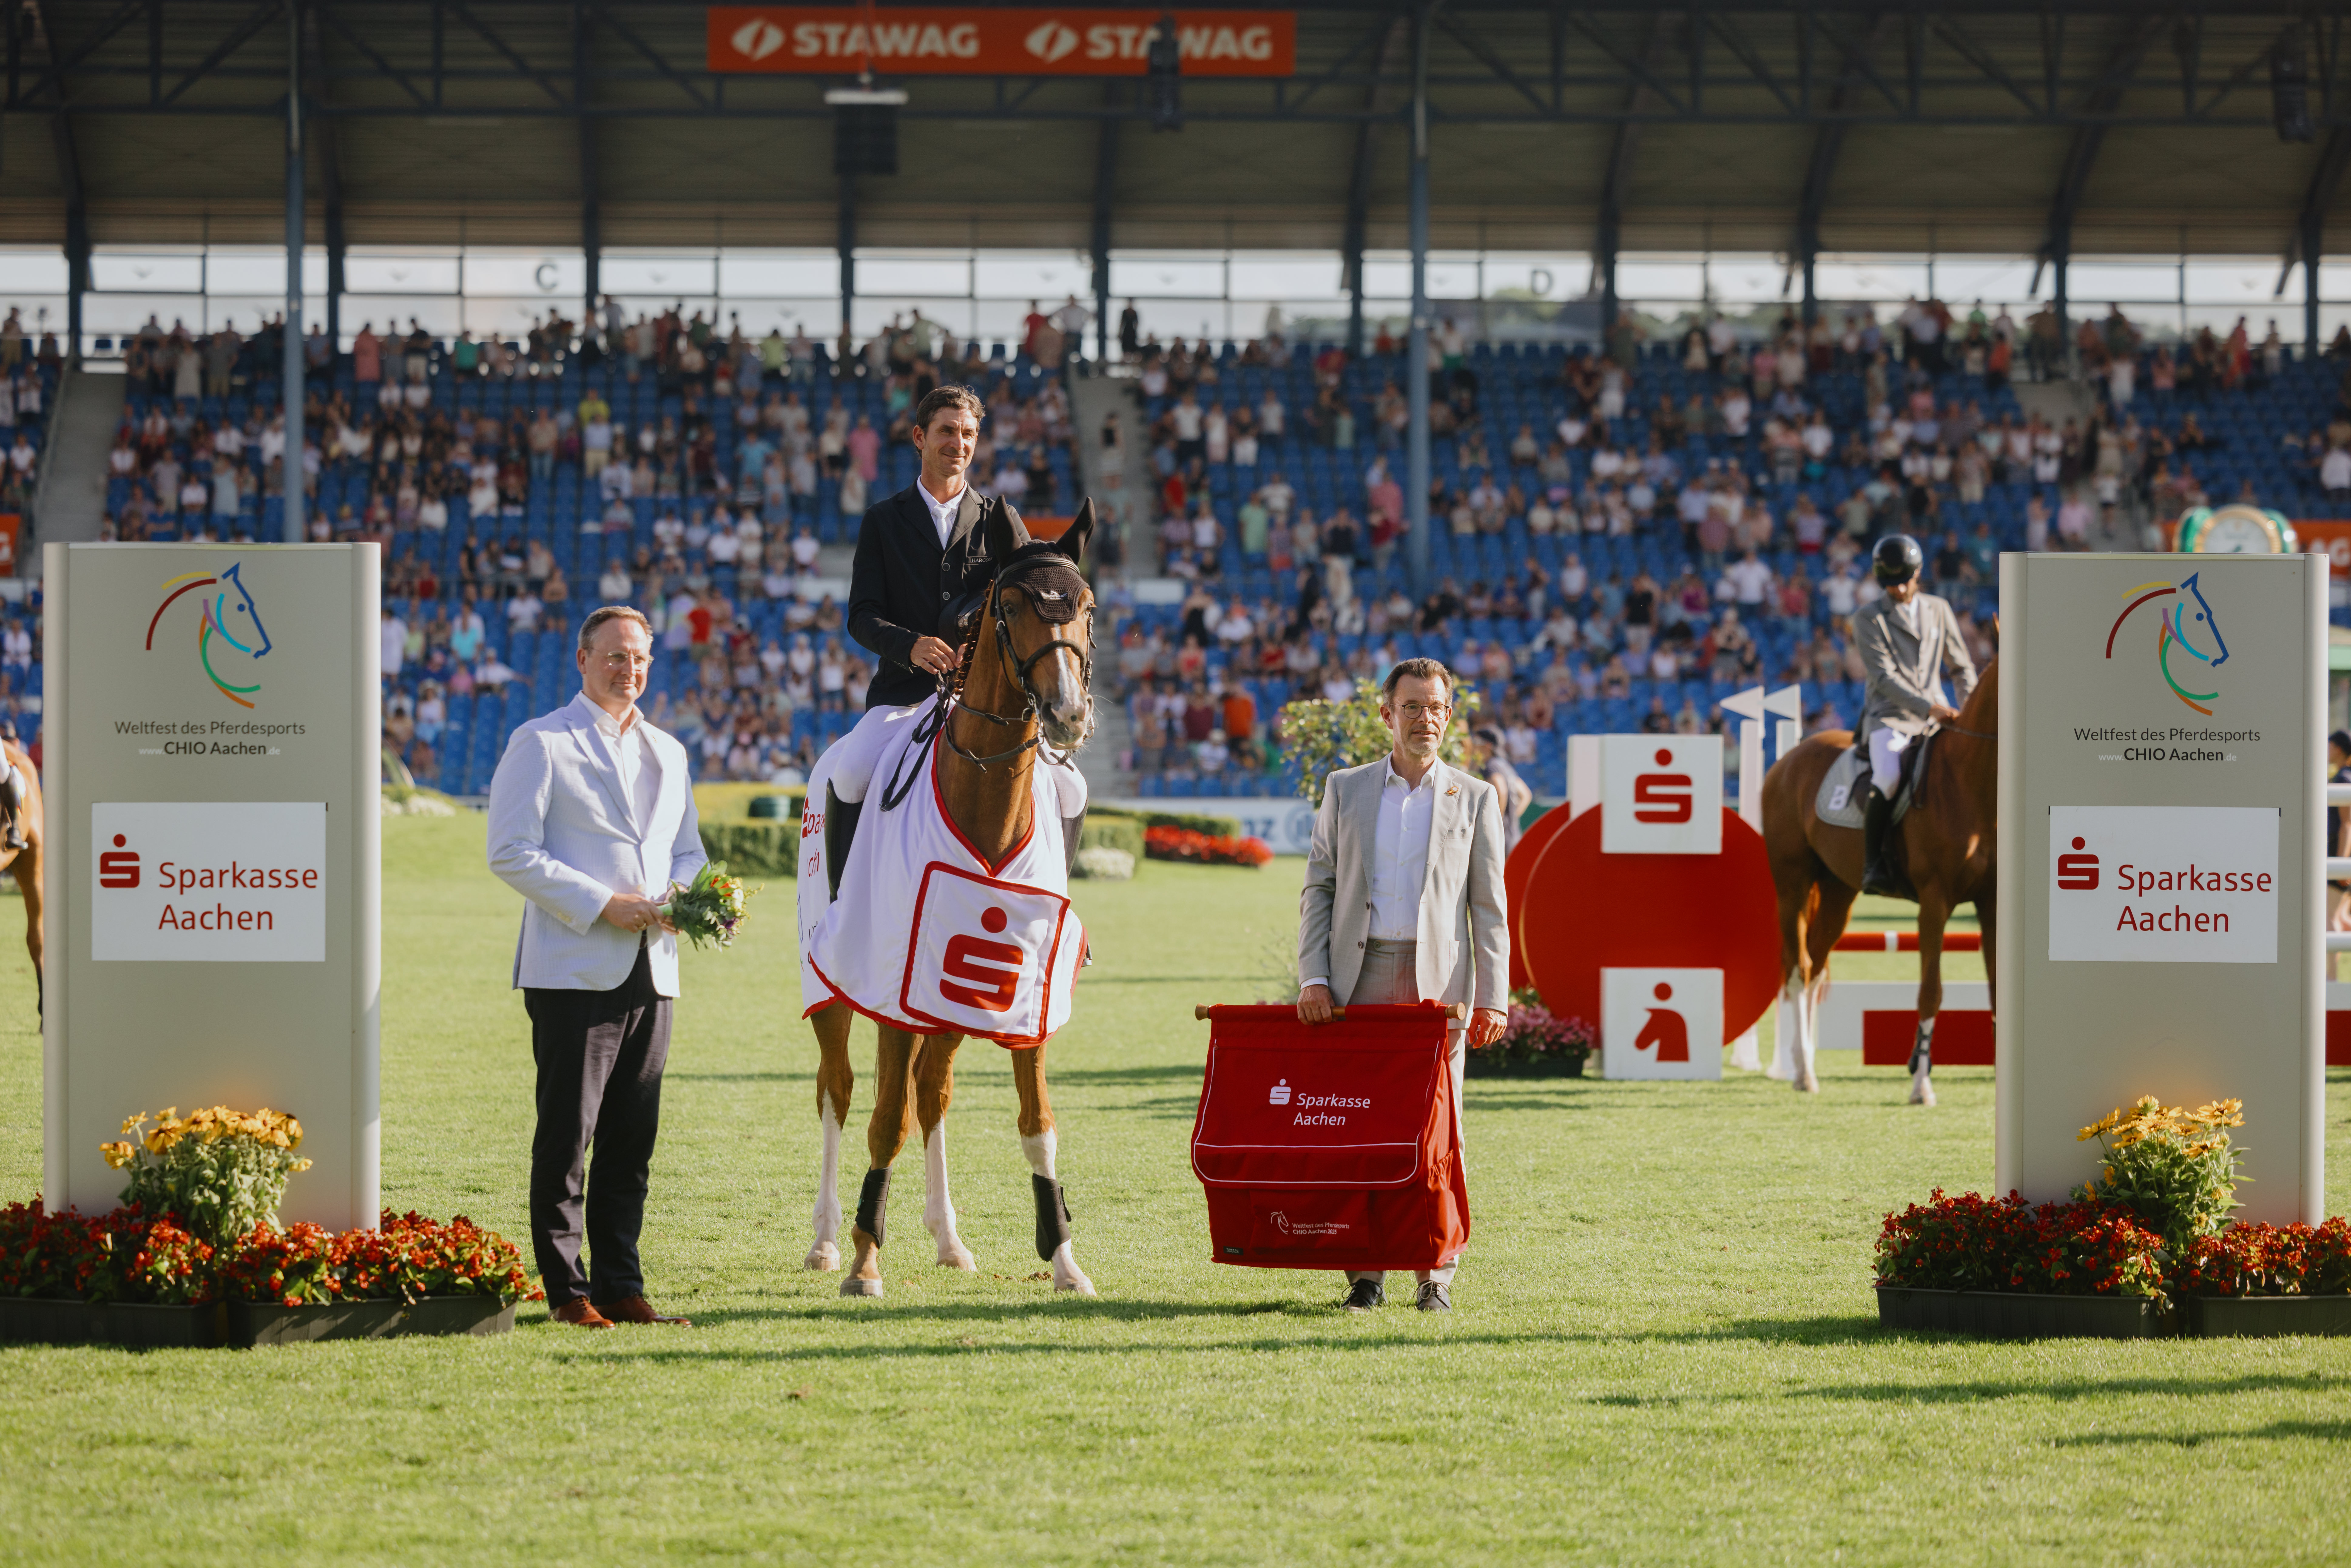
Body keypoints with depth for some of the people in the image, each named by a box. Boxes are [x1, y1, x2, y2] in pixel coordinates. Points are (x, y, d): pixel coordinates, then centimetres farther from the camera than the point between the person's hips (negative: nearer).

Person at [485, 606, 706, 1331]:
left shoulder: (667, 755, 19)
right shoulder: (540, 745, -2)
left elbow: (687, 851, 25)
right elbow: (511, 853, -9)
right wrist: (603, 905, -16)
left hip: (650, 970, 6)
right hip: (573, 970, -6)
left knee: (633, 1140, 7)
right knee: (566, 1135, -4)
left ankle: (621, 1285, 12)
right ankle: (566, 1290, 0)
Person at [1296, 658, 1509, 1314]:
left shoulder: (1474, 799, 9)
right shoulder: (1346, 791, 12)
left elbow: (1489, 908, 6)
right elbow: (1319, 888, 11)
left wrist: (1492, 999, -2)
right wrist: (1314, 978, -1)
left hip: (1438, 982, -1)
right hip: (1359, 981, 1)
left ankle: (1436, 1276, 3)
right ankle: (1365, 1273, 4)